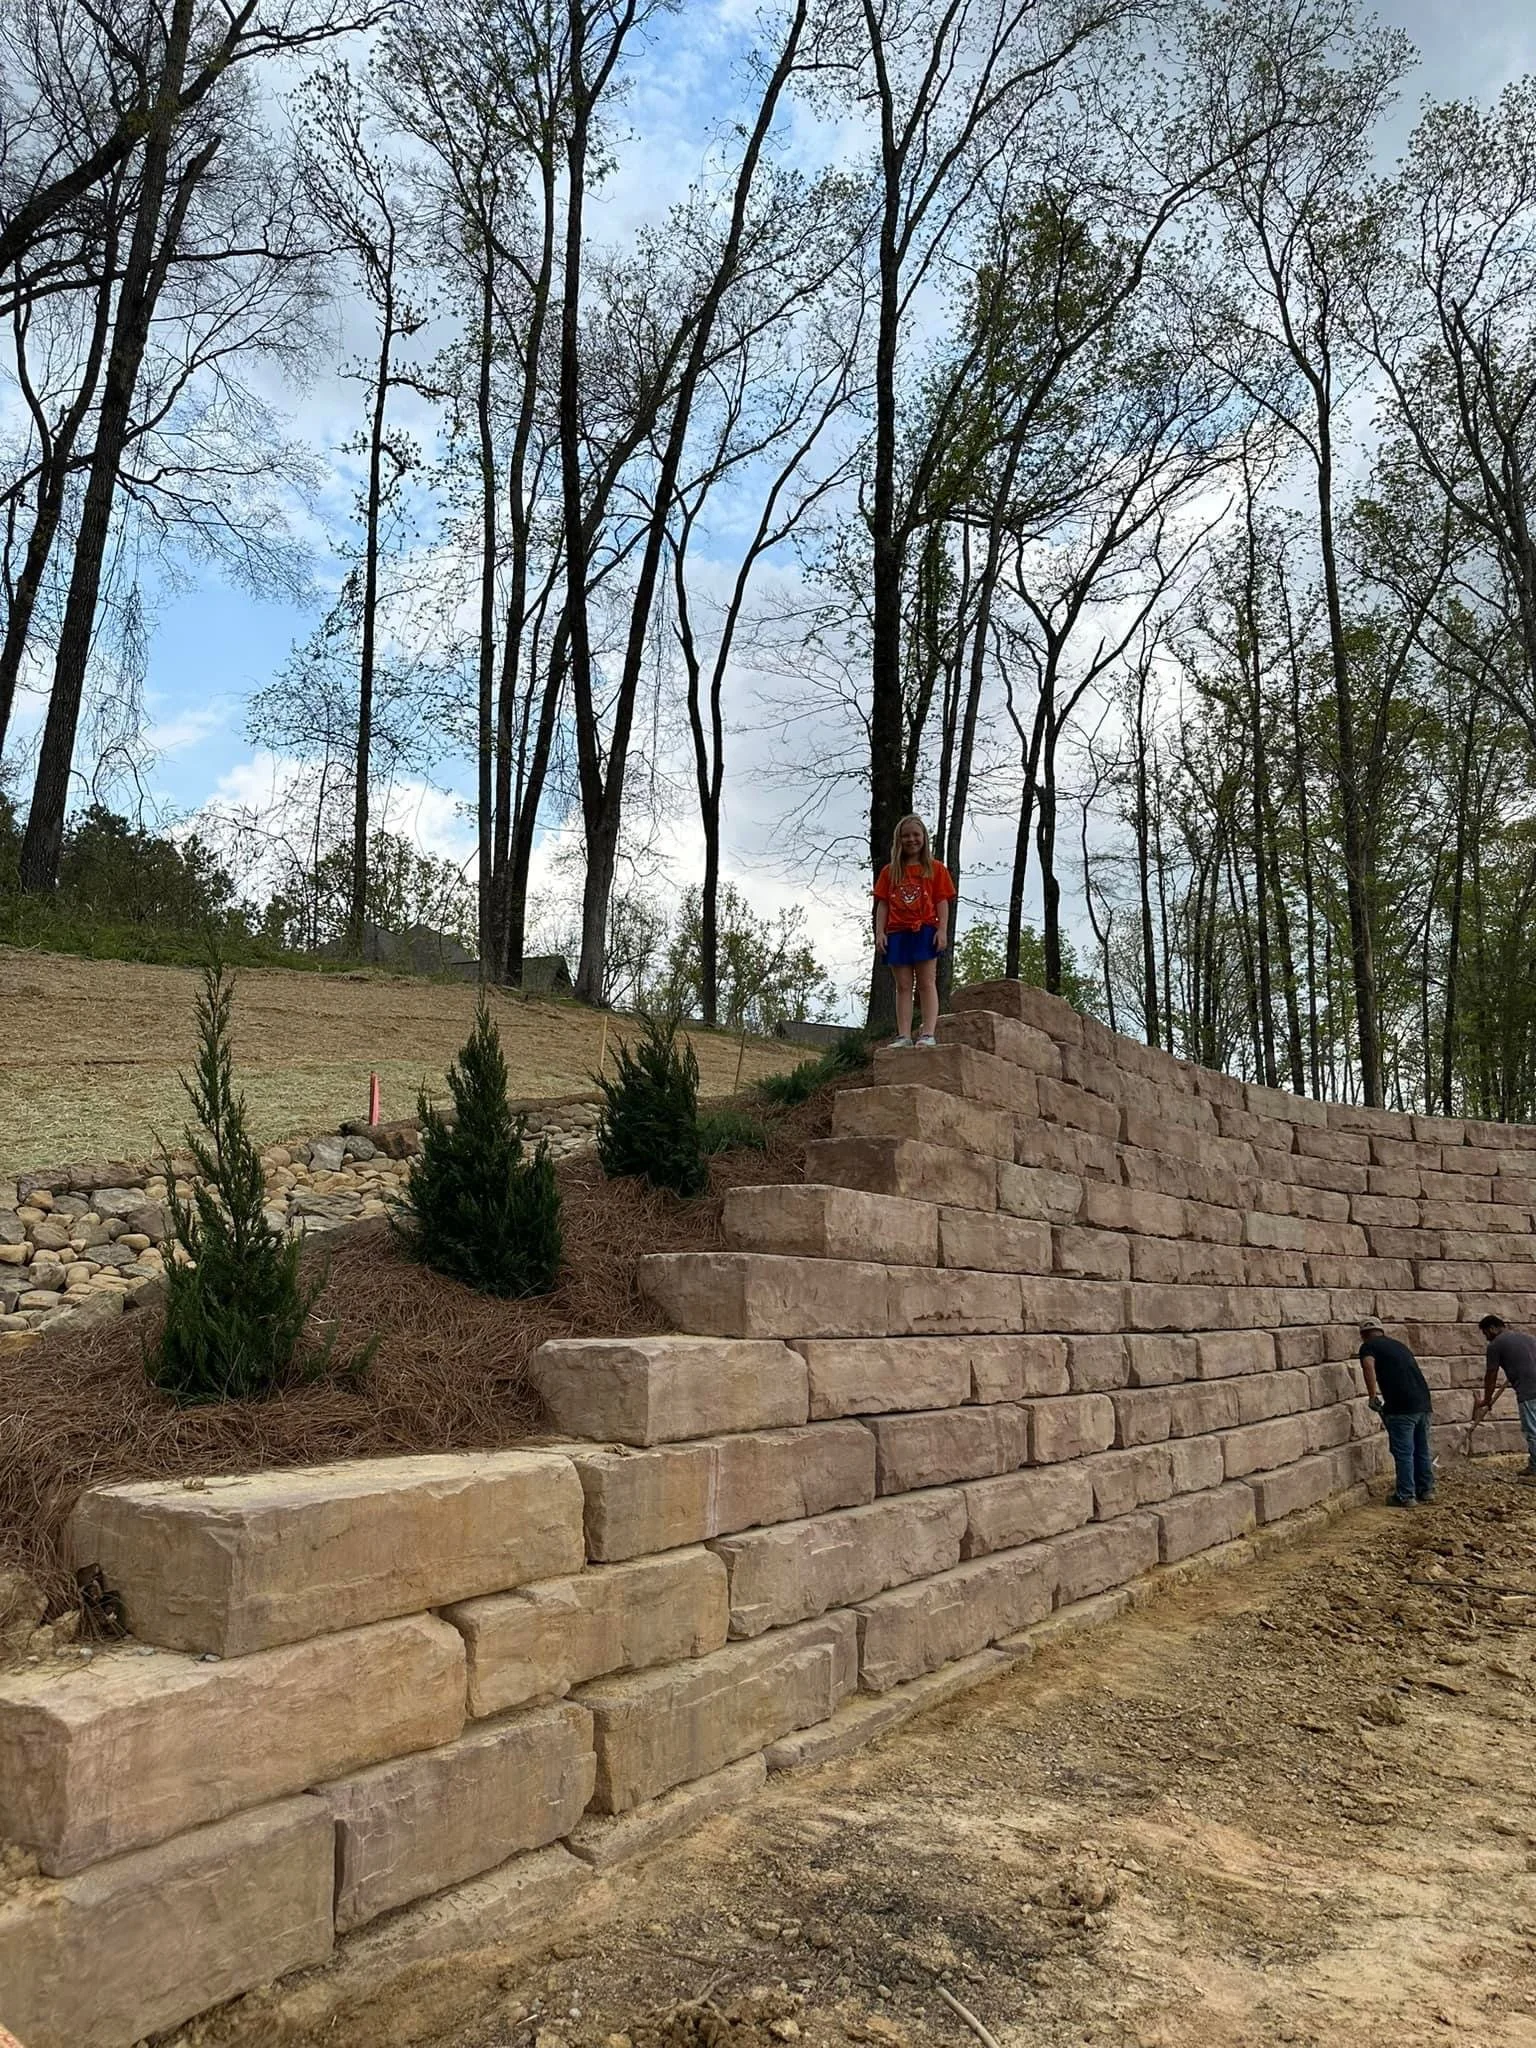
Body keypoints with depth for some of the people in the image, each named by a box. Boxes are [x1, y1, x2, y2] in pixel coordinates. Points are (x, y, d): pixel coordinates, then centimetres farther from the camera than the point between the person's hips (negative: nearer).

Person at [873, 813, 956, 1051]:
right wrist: (879, 933, -1)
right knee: (903, 986, 1)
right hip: (897, 933, 2)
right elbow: (882, 904, 10)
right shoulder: (889, 871, 14)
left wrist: (942, 930, -9)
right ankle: (903, 1036, -3)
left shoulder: (936, 869, 9)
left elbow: (942, 902, 3)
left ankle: (927, 1034, -12)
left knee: (926, 983, -6)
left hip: (925, 931, -2)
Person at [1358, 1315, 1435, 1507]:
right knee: (1422, 1449, 19)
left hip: (1402, 1406, -7)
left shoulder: (1368, 1346, 2)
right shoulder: (1398, 1345, 24)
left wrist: (1373, 1396, -16)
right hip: (1423, 1402, 7)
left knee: (1403, 1452, 1)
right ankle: (1426, 1489, 29)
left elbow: (1369, 1366, -20)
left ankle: (1405, 1496, 6)